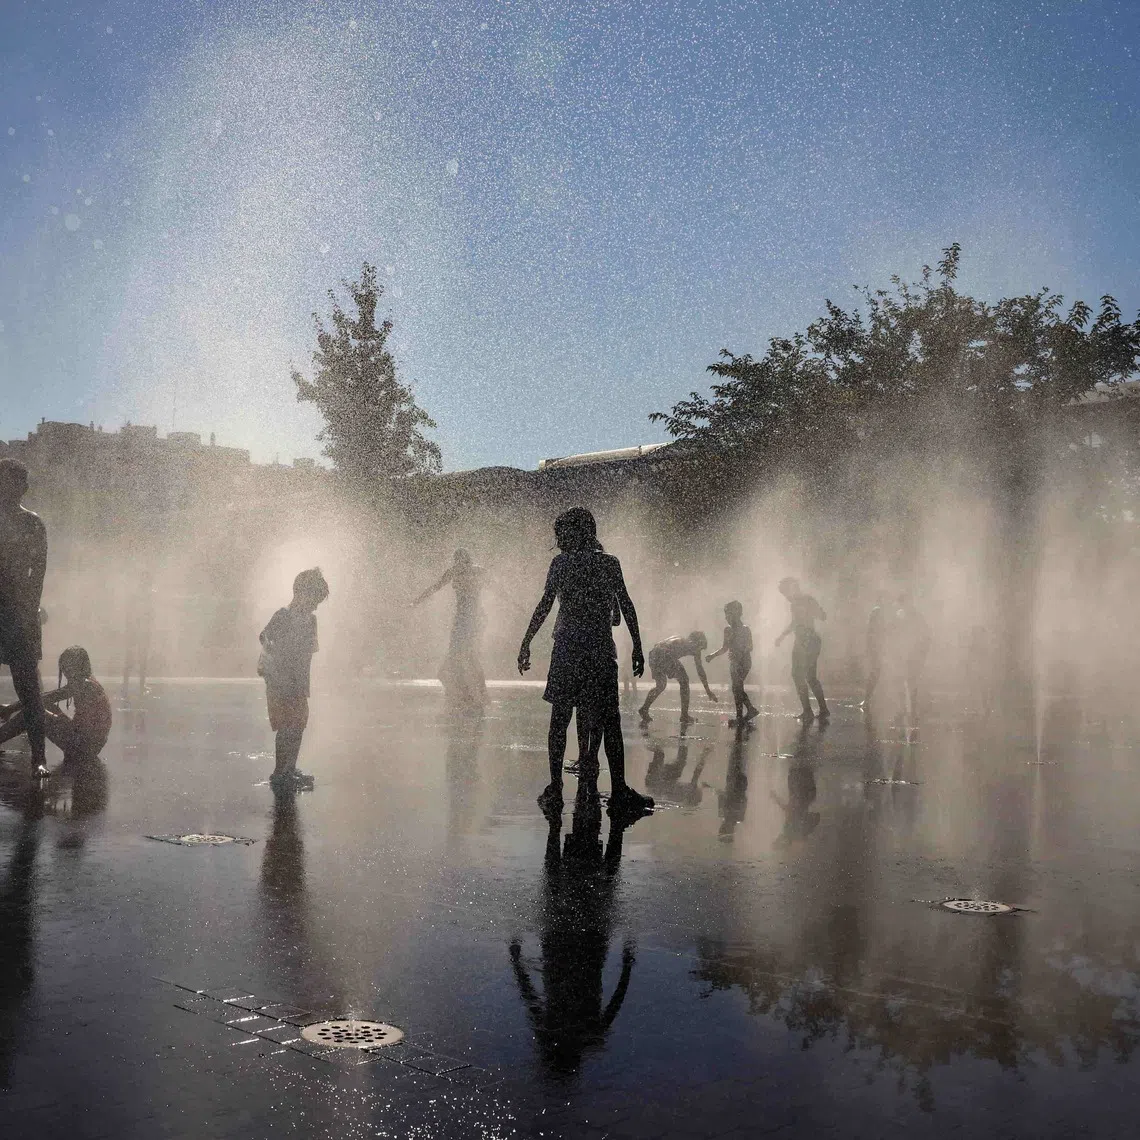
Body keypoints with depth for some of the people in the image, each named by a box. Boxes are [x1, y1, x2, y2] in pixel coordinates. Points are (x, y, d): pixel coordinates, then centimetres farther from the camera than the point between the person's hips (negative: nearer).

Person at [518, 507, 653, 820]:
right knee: (609, 721, 4)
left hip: (567, 650, -1)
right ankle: (618, 792, 2)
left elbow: (544, 605, -3)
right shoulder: (610, 563, 5)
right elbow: (627, 606, 4)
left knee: (559, 719, 5)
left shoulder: (561, 563, 0)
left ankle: (555, 789, 5)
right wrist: (637, 647, 9)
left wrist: (526, 643, 3)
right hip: (602, 651, 1)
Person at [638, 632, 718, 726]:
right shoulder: (694, 646, 17)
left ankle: (644, 710, 23)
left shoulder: (679, 640, 36)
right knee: (684, 681, 9)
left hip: (653, 654, 7)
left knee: (660, 686, 24)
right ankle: (684, 716, 7)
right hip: (665, 655, -7)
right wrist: (708, 691, 18)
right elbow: (700, 669, 15)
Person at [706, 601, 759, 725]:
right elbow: (725, 647, 19)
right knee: (737, 688, 9)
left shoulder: (745, 629, -9)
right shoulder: (728, 629, 9)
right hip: (734, 662, 7)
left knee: (737, 688, -9)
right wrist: (712, 655, 11)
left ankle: (740, 717, -5)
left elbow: (749, 647, -12)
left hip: (743, 662, -7)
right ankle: (751, 709, 22)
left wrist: (739, 653, -29)